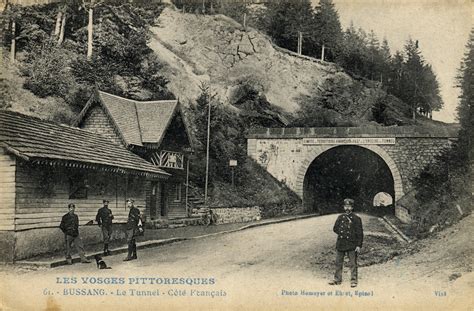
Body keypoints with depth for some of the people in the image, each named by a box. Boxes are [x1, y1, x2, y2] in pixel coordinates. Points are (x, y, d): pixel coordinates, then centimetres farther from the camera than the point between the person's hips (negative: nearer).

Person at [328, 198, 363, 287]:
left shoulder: (356, 219, -4)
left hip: (352, 245, -4)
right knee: (338, 262, 10)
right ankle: (337, 279, 20)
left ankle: (353, 281, 10)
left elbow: (360, 233, -5)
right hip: (340, 244, 4)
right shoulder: (340, 217, 9)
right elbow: (335, 229, 14)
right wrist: (342, 233, -3)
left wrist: (359, 245, -10)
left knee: (353, 263, 1)